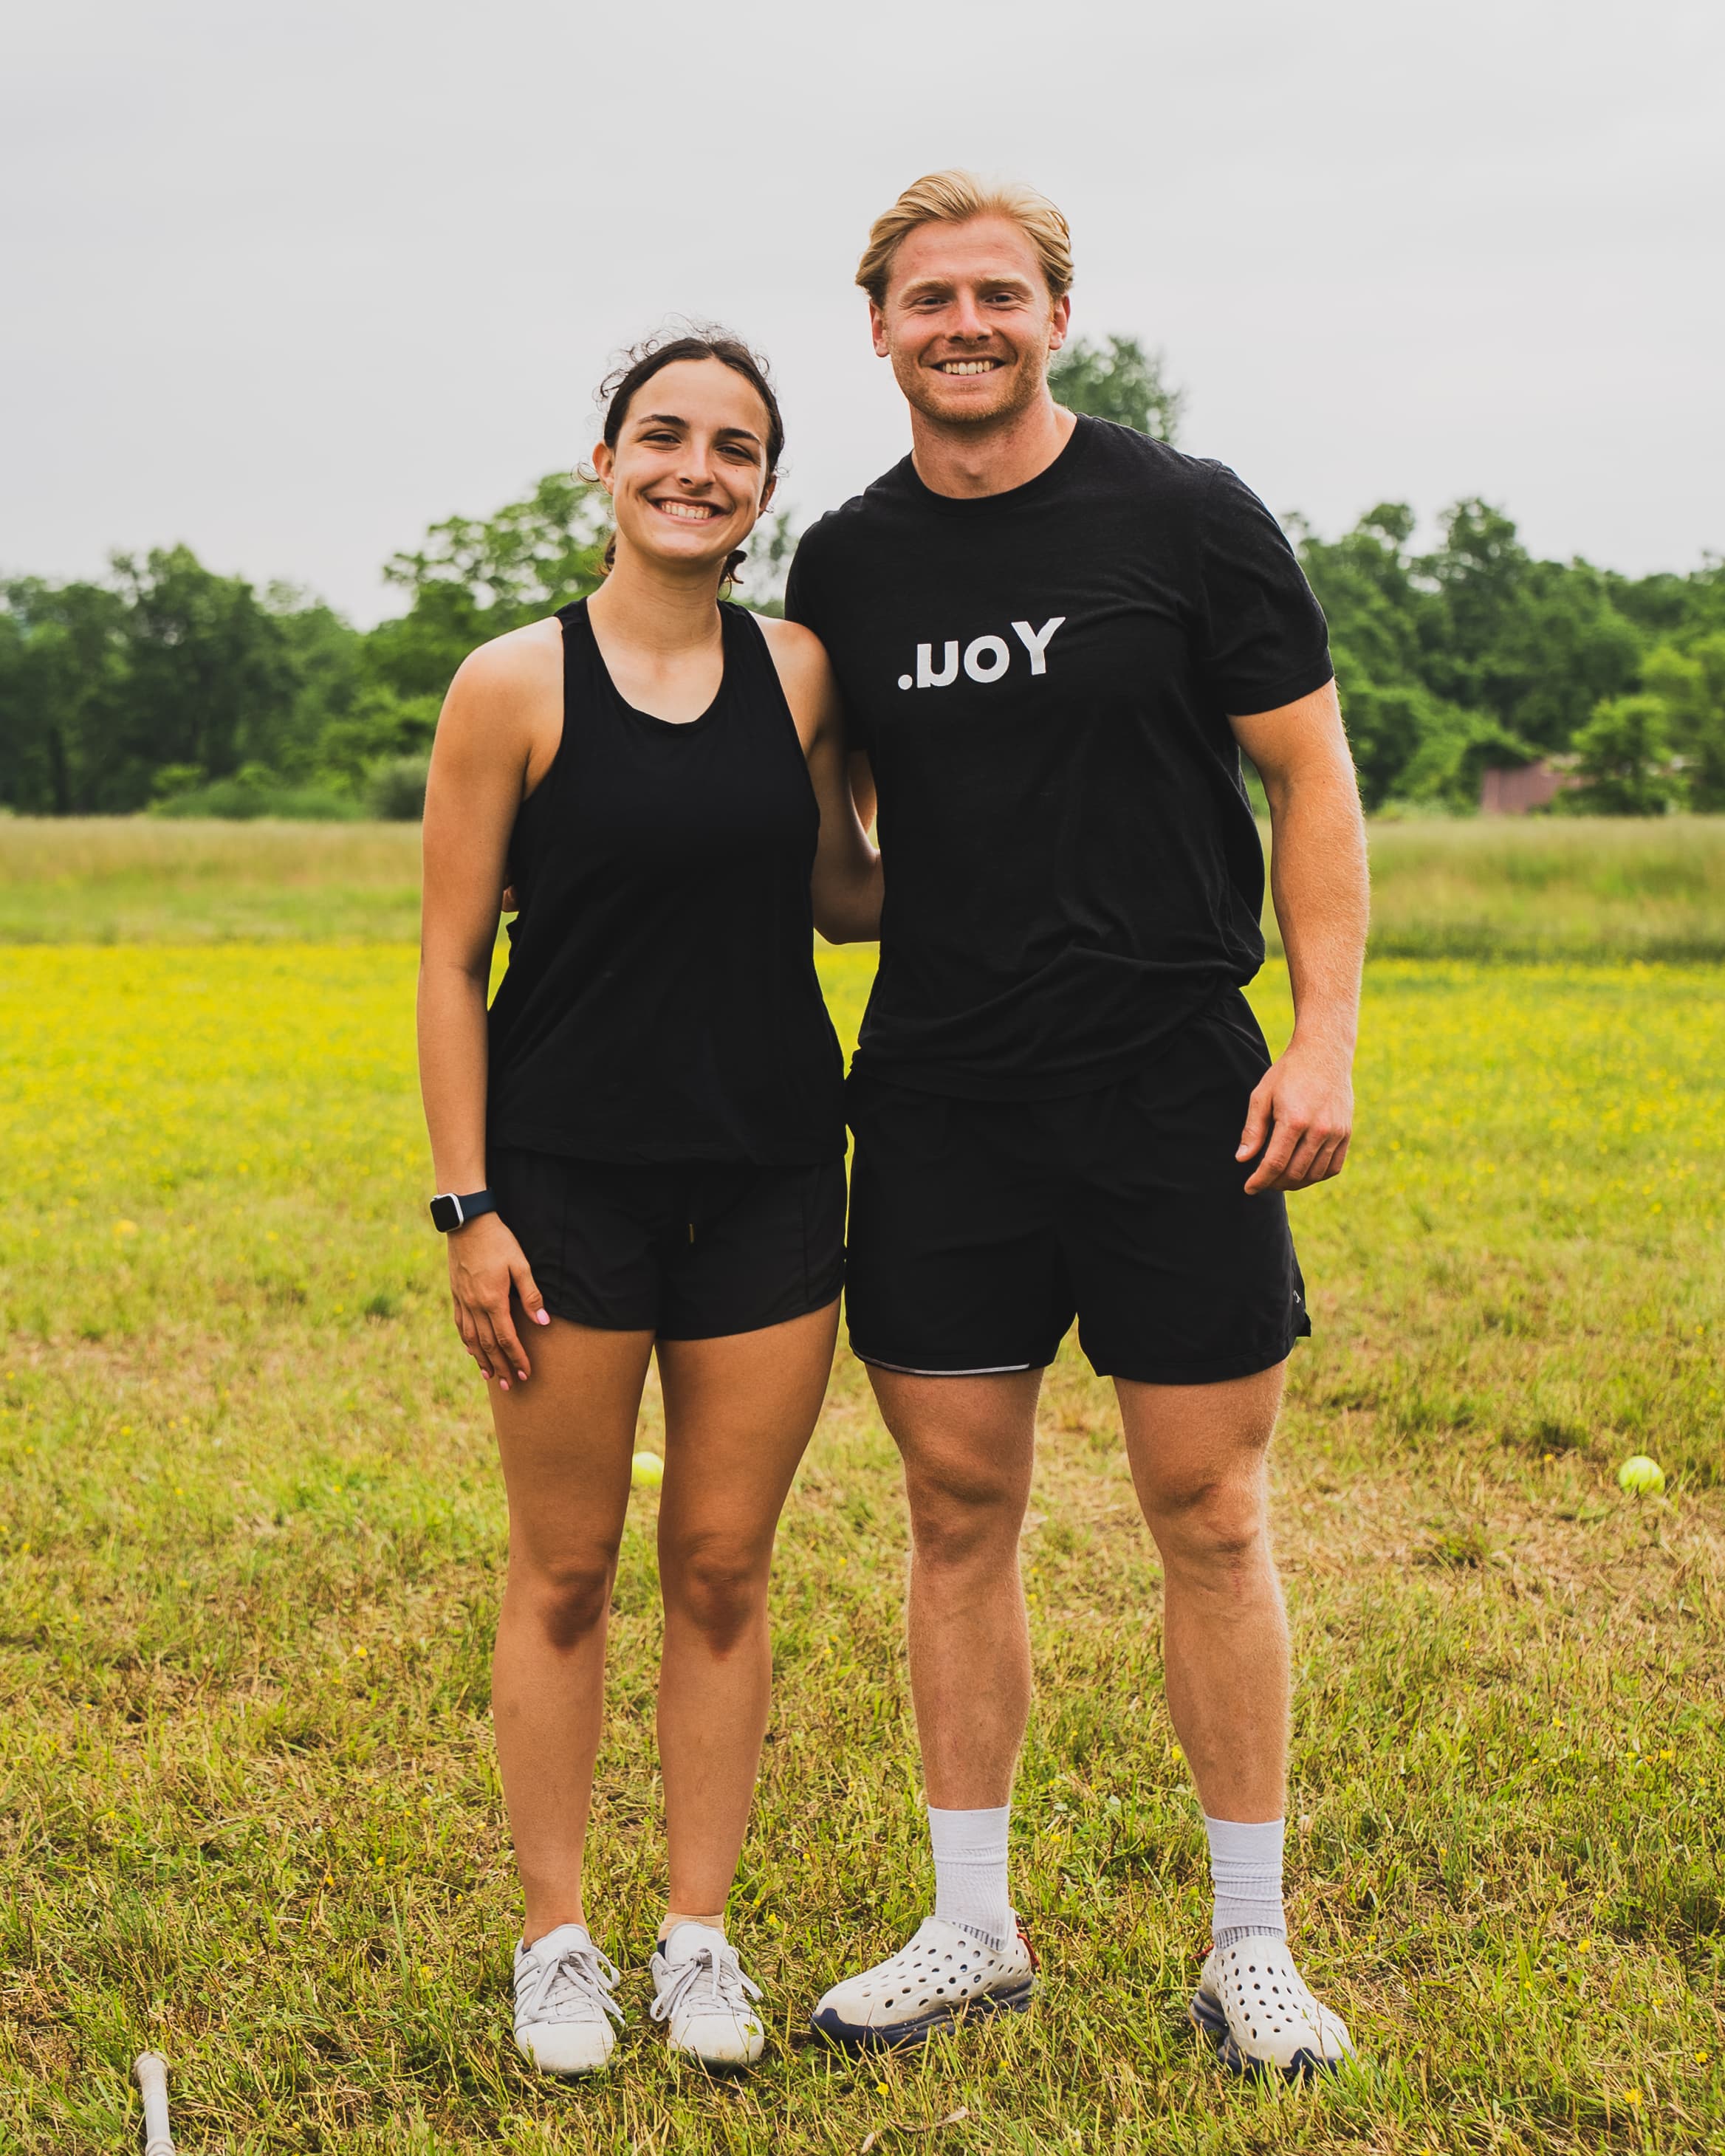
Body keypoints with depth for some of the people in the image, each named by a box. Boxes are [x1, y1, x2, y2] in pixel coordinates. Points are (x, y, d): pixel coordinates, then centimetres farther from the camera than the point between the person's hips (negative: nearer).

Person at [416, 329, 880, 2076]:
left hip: (769, 1179, 3)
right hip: (571, 1179, -3)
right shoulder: (513, 686, -6)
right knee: (564, 1575, 7)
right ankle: (555, 1939, 23)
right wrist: (466, 1208, -8)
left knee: (723, 1570, 10)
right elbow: (451, 966, -4)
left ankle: (700, 1933, 24)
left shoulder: (799, 672, 4)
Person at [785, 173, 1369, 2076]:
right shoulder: (844, 568, 6)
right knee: (957, 1518, 8)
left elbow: (1312, 781, -1)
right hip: (940, 1105, 3)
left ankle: (1250, 1946, 18)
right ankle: (973, 1930, 22)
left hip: (1172, 1094, -3)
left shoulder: (1186, 517, -3)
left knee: (1208, 1521, 4)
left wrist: (1323, 1038, -10)